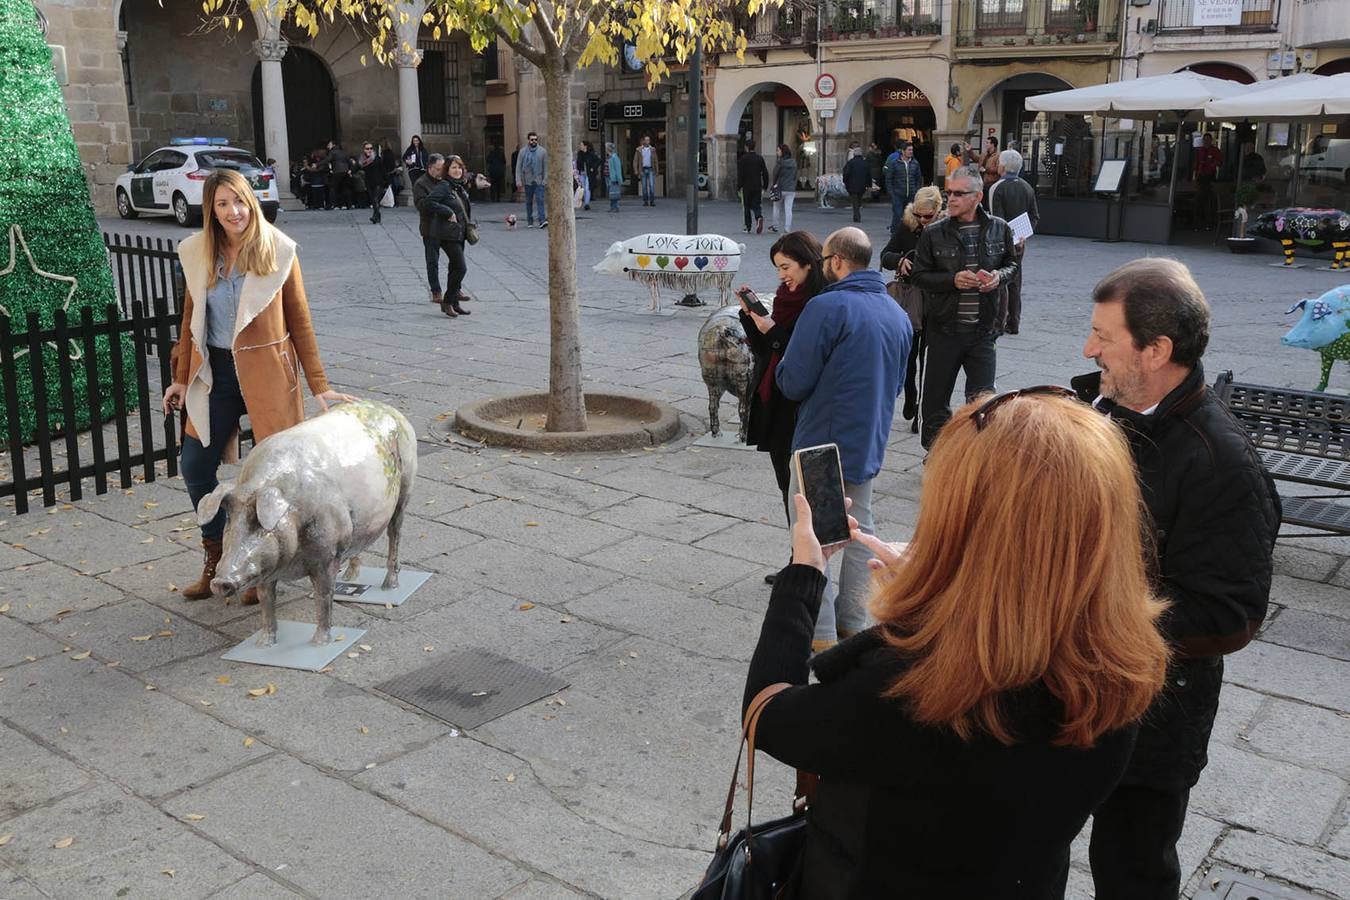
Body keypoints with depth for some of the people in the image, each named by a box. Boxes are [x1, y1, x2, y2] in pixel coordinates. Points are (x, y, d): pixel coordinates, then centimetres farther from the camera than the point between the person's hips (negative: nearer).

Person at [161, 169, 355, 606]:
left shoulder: (278, 251, -7)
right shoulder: (198, 254, 2)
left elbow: (300, 321, -3)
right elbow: (191, 319, 12)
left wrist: (318, 385, -5)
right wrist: (181, 378, 13)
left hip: (268, 372, -4)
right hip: (215, 372, 4)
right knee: (195, 468, 7)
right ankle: (213, 560, 28)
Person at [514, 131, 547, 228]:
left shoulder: (543, 151, 4)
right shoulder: (523, 152, 5)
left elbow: (546, 166, 3)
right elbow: (518, 167, 3)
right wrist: (518, 180, -5)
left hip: (539, 181, -1)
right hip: (528, 181, 1)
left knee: (540, 200, -12)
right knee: (529, 201, 7)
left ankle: (542, 220, -17)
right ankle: (530, 221, 14)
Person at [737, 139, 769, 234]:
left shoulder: (742, 159, -5)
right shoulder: (760, 158, 6)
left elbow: (740, 174, -10)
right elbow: (765, 173, 6)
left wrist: (739, 186, -6)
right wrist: (765, 186, 12)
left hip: (746, 187, -2)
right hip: (758, 187, 2)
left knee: (747, 207, 7)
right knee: (756, 206, 6)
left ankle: (748, 227, 10)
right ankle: (759, 217, -25)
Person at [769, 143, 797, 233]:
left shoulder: (779, 162, -11)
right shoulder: (794, 162, 5)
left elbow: (775, 175, -8)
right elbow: (795, 176, 9)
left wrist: (773, 185, 6)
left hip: (780, 188, -3)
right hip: (791, 189, 3)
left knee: (777, 207, 14)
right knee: (788, 209, 4)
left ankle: (774, 226, 23)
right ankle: (787, 228, 1)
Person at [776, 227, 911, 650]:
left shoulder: (826, 307, -18)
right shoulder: (897, 314, 8)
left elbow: (793, 383, -18)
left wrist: (782, 364, 3)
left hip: (822, 445, -7)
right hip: (870, 445, 7)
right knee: (860, 533, 18)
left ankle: (821, 639, 3)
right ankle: (852, 626, 27)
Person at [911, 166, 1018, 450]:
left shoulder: (999, 229, 3)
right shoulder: (934, 234, -2)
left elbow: (1012, 264, 16)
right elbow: (919, 275, 0)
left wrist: (999, 276, -7)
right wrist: (952, 280, -15)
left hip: (982, 329, 0)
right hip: (944, 328, 0)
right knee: (935, 397, 8)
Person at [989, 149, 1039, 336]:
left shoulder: (997, 188, -12)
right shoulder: (1027, 187, 8)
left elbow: (997, 219, -19)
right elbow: (1035, 216, 9)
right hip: (1020, 243, 6)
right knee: (1015, 282, 13)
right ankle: (1013, 323, 17)